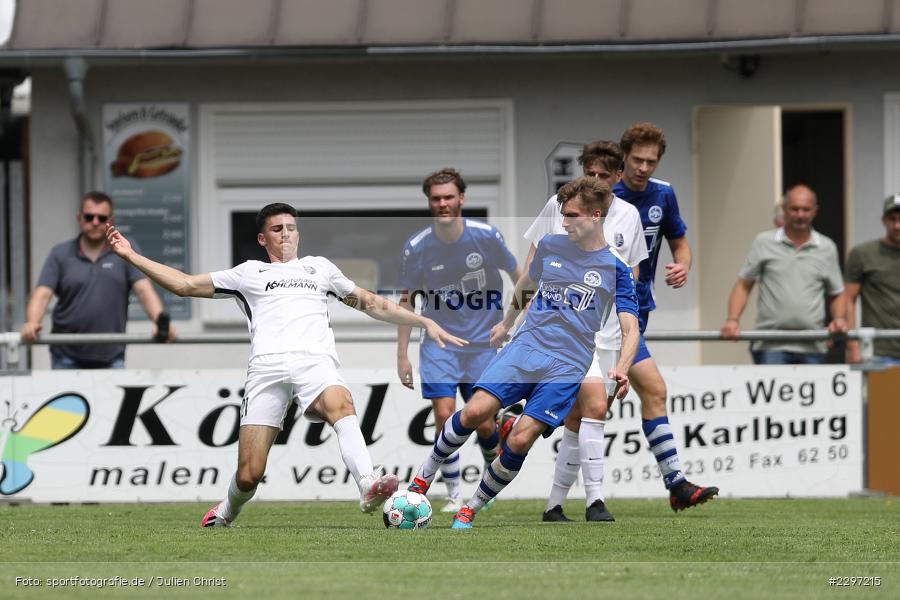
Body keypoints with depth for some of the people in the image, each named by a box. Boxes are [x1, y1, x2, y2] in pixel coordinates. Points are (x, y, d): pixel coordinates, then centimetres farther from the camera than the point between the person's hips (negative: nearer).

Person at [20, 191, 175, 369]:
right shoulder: (60, 255, 4)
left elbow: (144, 290, -6)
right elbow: (42, 294, -5)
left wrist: (160, 321, -26)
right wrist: (31, 323, -26)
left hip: (111, 359, 0)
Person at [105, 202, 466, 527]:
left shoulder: (319, 268, 32)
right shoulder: (249, 273, 28)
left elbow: (372, 304, 36)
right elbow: (184, 285, 27)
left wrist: (424, 323, 30)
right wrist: (130, 255, 23)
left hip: (315, 361, 0)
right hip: (267, 367, 0)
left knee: (340, 404, -37)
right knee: (249, 475, -10)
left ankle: (369, 487, -58)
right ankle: (227, 514, 23)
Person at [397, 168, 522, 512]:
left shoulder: (485, 236, -9)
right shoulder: (416, 248, -8)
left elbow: (517, 276, 6)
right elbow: (407, 301, 2)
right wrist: (402, 355, 0)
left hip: (483, 343, 0)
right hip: (439, 345, 0)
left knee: (483, 423, 0)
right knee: (444, 416, -14)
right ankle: (454, 495, -1)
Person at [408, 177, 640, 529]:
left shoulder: (616, 269, 0)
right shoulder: (549, 246, 10)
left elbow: (630, 329, -2)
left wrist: (621, 369, -20)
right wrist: (507, 323, 41)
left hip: (566, 366, -3)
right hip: (525, 345, 3)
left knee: (520, 441, -17)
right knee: (475, 411, -19)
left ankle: (472, 509, 2)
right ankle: (425, 475, 2)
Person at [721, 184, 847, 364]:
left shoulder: (827, 248, 11)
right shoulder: (764, 243, 6)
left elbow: (837, 294, 17)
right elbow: (743, 286, 7)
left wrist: (839, 318, -3)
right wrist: (733, 320, -8)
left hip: (812, 348, 2)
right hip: (771, 347, -2)